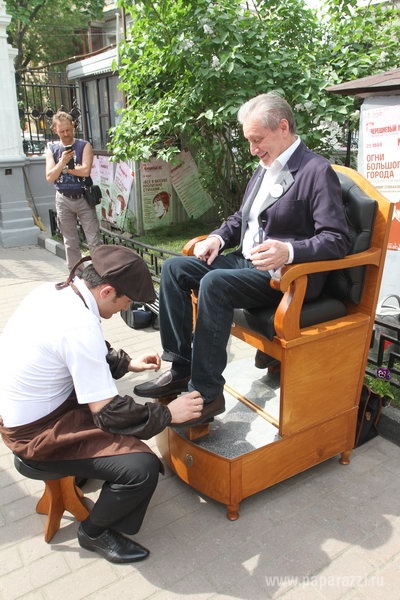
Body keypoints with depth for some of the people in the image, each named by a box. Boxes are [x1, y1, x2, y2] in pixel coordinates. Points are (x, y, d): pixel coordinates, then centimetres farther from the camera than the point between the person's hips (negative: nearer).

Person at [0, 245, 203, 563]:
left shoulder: (53, 290, -5)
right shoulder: (79, 327, -31)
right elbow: (108, 413, -24)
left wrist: (127, 363, 11)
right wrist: (168, 413, -12)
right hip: (36, 433, -9)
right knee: (143, 468, -16)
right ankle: (94, 532, 11)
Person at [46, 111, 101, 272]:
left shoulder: (84, 146, -2)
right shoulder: (52, 149, 5)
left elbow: (86, 171, -16)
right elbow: (50, 177, -5)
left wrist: (64, 168, -8)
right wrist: (62, 162, -18)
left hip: (83, 198, -2)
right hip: (63, 200, 3)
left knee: (94, 240, -3)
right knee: (70, 242, 9)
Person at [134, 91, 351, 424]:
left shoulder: (318, 171, -11)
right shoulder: (265, 169, 14)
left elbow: (337, 240, -17)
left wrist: (289, 251, -35)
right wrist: (218, 238, 4)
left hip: (285, 275, -9)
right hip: (246, 261, 9)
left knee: (214, 283, -32)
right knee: (174, 267, -3)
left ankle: (207, 394, -20)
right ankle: (180, 369, -3)